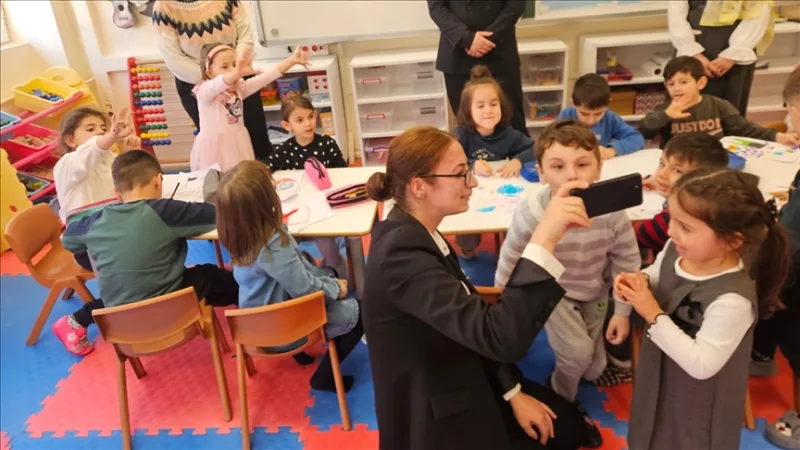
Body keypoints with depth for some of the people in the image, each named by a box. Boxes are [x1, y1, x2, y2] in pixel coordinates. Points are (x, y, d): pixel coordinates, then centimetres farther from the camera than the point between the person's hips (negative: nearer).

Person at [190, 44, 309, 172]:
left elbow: (265, 77, -2)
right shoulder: (204, 90, -13)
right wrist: (237, 73, -57)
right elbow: (218, 85, -36)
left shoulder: (239, 87, 5)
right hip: (215, 147, -5)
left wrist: (292, 60, -11)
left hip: (238, 143, 6)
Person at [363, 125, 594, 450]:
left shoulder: (416, 234, -2)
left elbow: (473, 322, 4)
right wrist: (544, 239, -43)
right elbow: (500, 338, -39)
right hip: (434, 418, -8)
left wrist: (513, 392, 2)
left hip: (461, 381, 8)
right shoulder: (402, 254, -32)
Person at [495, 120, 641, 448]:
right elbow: (509, 262, -16)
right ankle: (563, 400, 14)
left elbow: (628, 262, -11)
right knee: (578, 352, -20)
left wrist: (623, 312, -5)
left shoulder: (612, 213, -29)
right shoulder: (530, 214, -34)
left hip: (594, 294, 3)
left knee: (593, 371, 13)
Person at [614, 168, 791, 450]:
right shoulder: (676, 249, -17)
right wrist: (639, 282, -17)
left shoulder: (731, 299, -38)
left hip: (695, 400, -6)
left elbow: (701, 365, -34)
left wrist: (654, 315, -35)